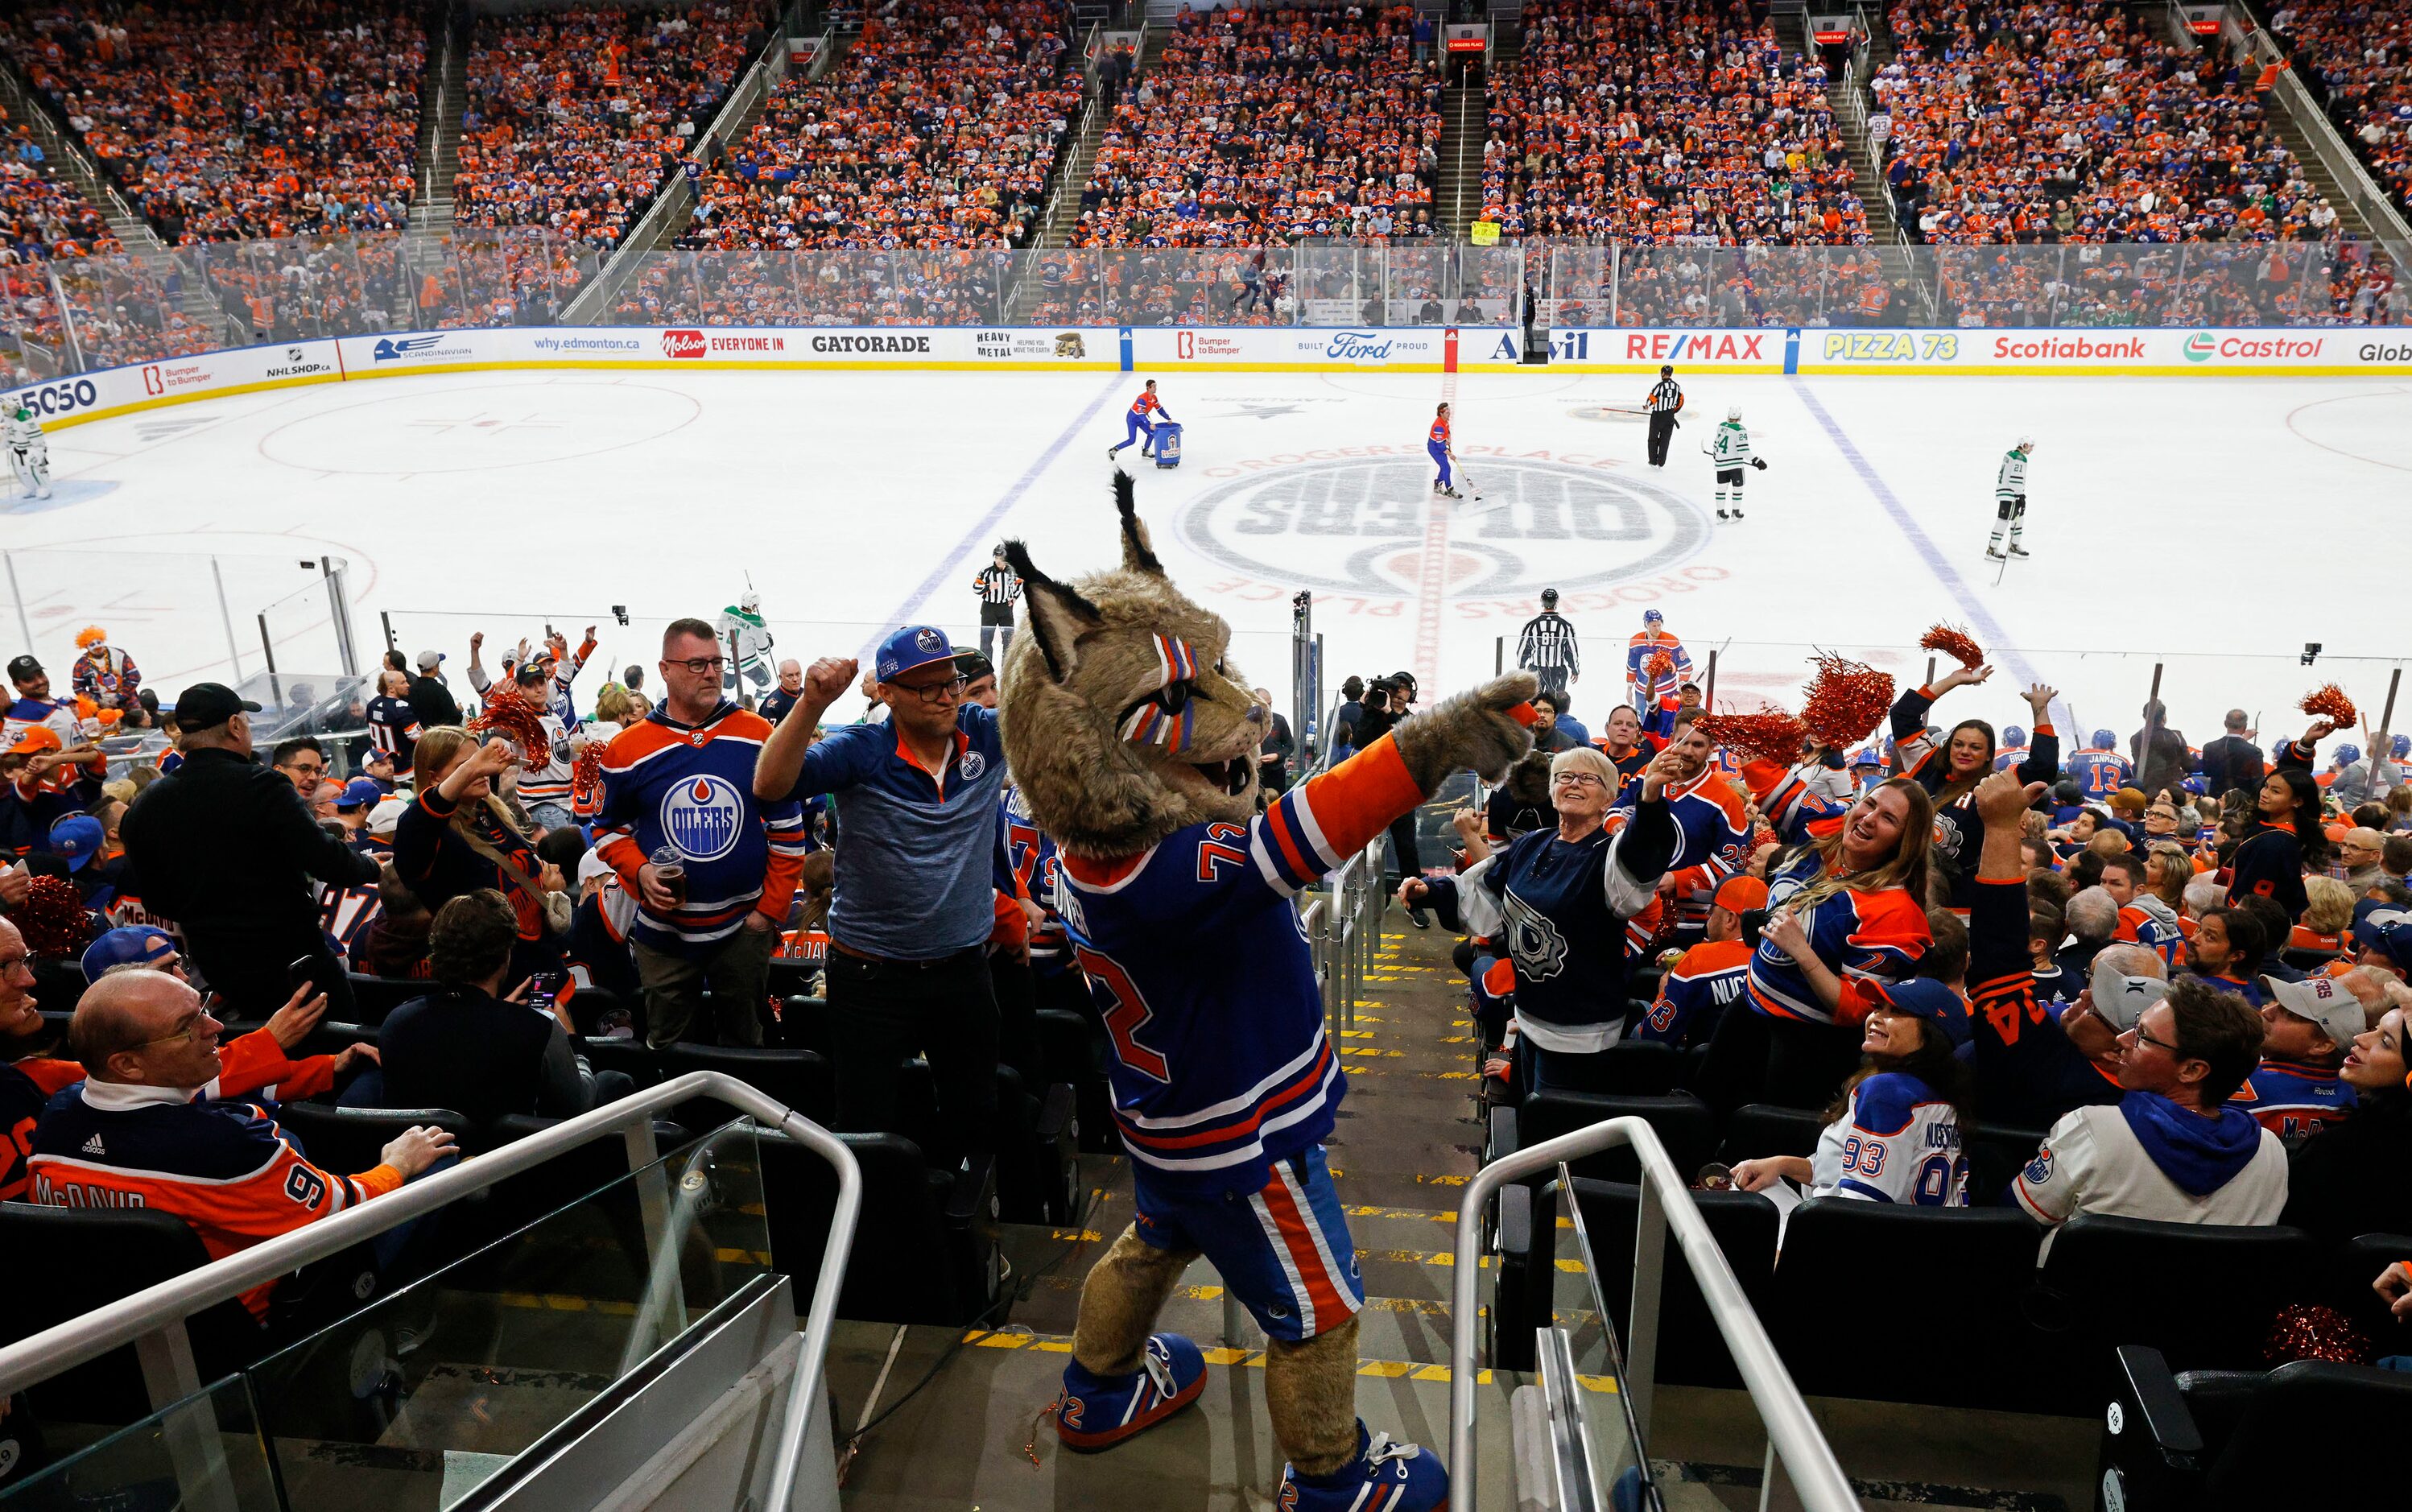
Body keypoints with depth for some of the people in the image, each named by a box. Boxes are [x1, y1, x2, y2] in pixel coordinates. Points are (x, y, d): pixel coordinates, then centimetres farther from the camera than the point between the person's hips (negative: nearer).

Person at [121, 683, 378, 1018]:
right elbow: (326, 861, -22)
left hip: (212, 964, 6)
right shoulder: (260, 786, -19)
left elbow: (156, 902, 8)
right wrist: (371, 866, -3)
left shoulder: (143, 808, 1)